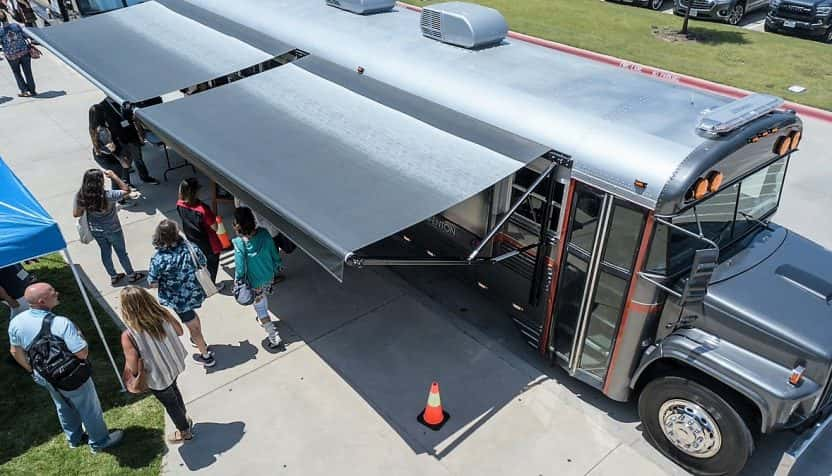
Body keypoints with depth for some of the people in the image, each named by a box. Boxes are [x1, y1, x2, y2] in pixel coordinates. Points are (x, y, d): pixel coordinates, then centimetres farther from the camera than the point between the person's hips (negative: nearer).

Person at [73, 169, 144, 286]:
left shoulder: (80, 196, -19)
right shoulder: (108, 196, -33)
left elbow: (76, 214, -8)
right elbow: (126, 190, -18)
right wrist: (114, 176, -17)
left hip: (95, 230, 4)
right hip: (112, 230, -4)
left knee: (105, 252, 24)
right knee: (121, 252, 18)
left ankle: (113, 276, 41)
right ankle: (131, 275, 36)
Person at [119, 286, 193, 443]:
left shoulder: (129, 335, -35)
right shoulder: (164, 314, -23)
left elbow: (132, 368, -27)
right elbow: (180, 331, -5)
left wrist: (132, 377, -6)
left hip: (157, 378, -4)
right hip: (174, 365, 5)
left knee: (170, 403, 24)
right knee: (173, 390, 35)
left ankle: (184, 432, 50)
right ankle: (185, 418, 59)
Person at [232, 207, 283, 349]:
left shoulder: (240, 243, -29)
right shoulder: (263, 233, -18)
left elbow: (240, 267, -20)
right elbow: (274, 252, -4)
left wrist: (238, 283, -4)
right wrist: (277, 265, 15)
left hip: (254, 282, -5)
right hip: (269, 276, 5)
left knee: (259, 306, 13)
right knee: (264, 297, 32)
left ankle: (274, 337, 14)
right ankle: (264, 320, 57)